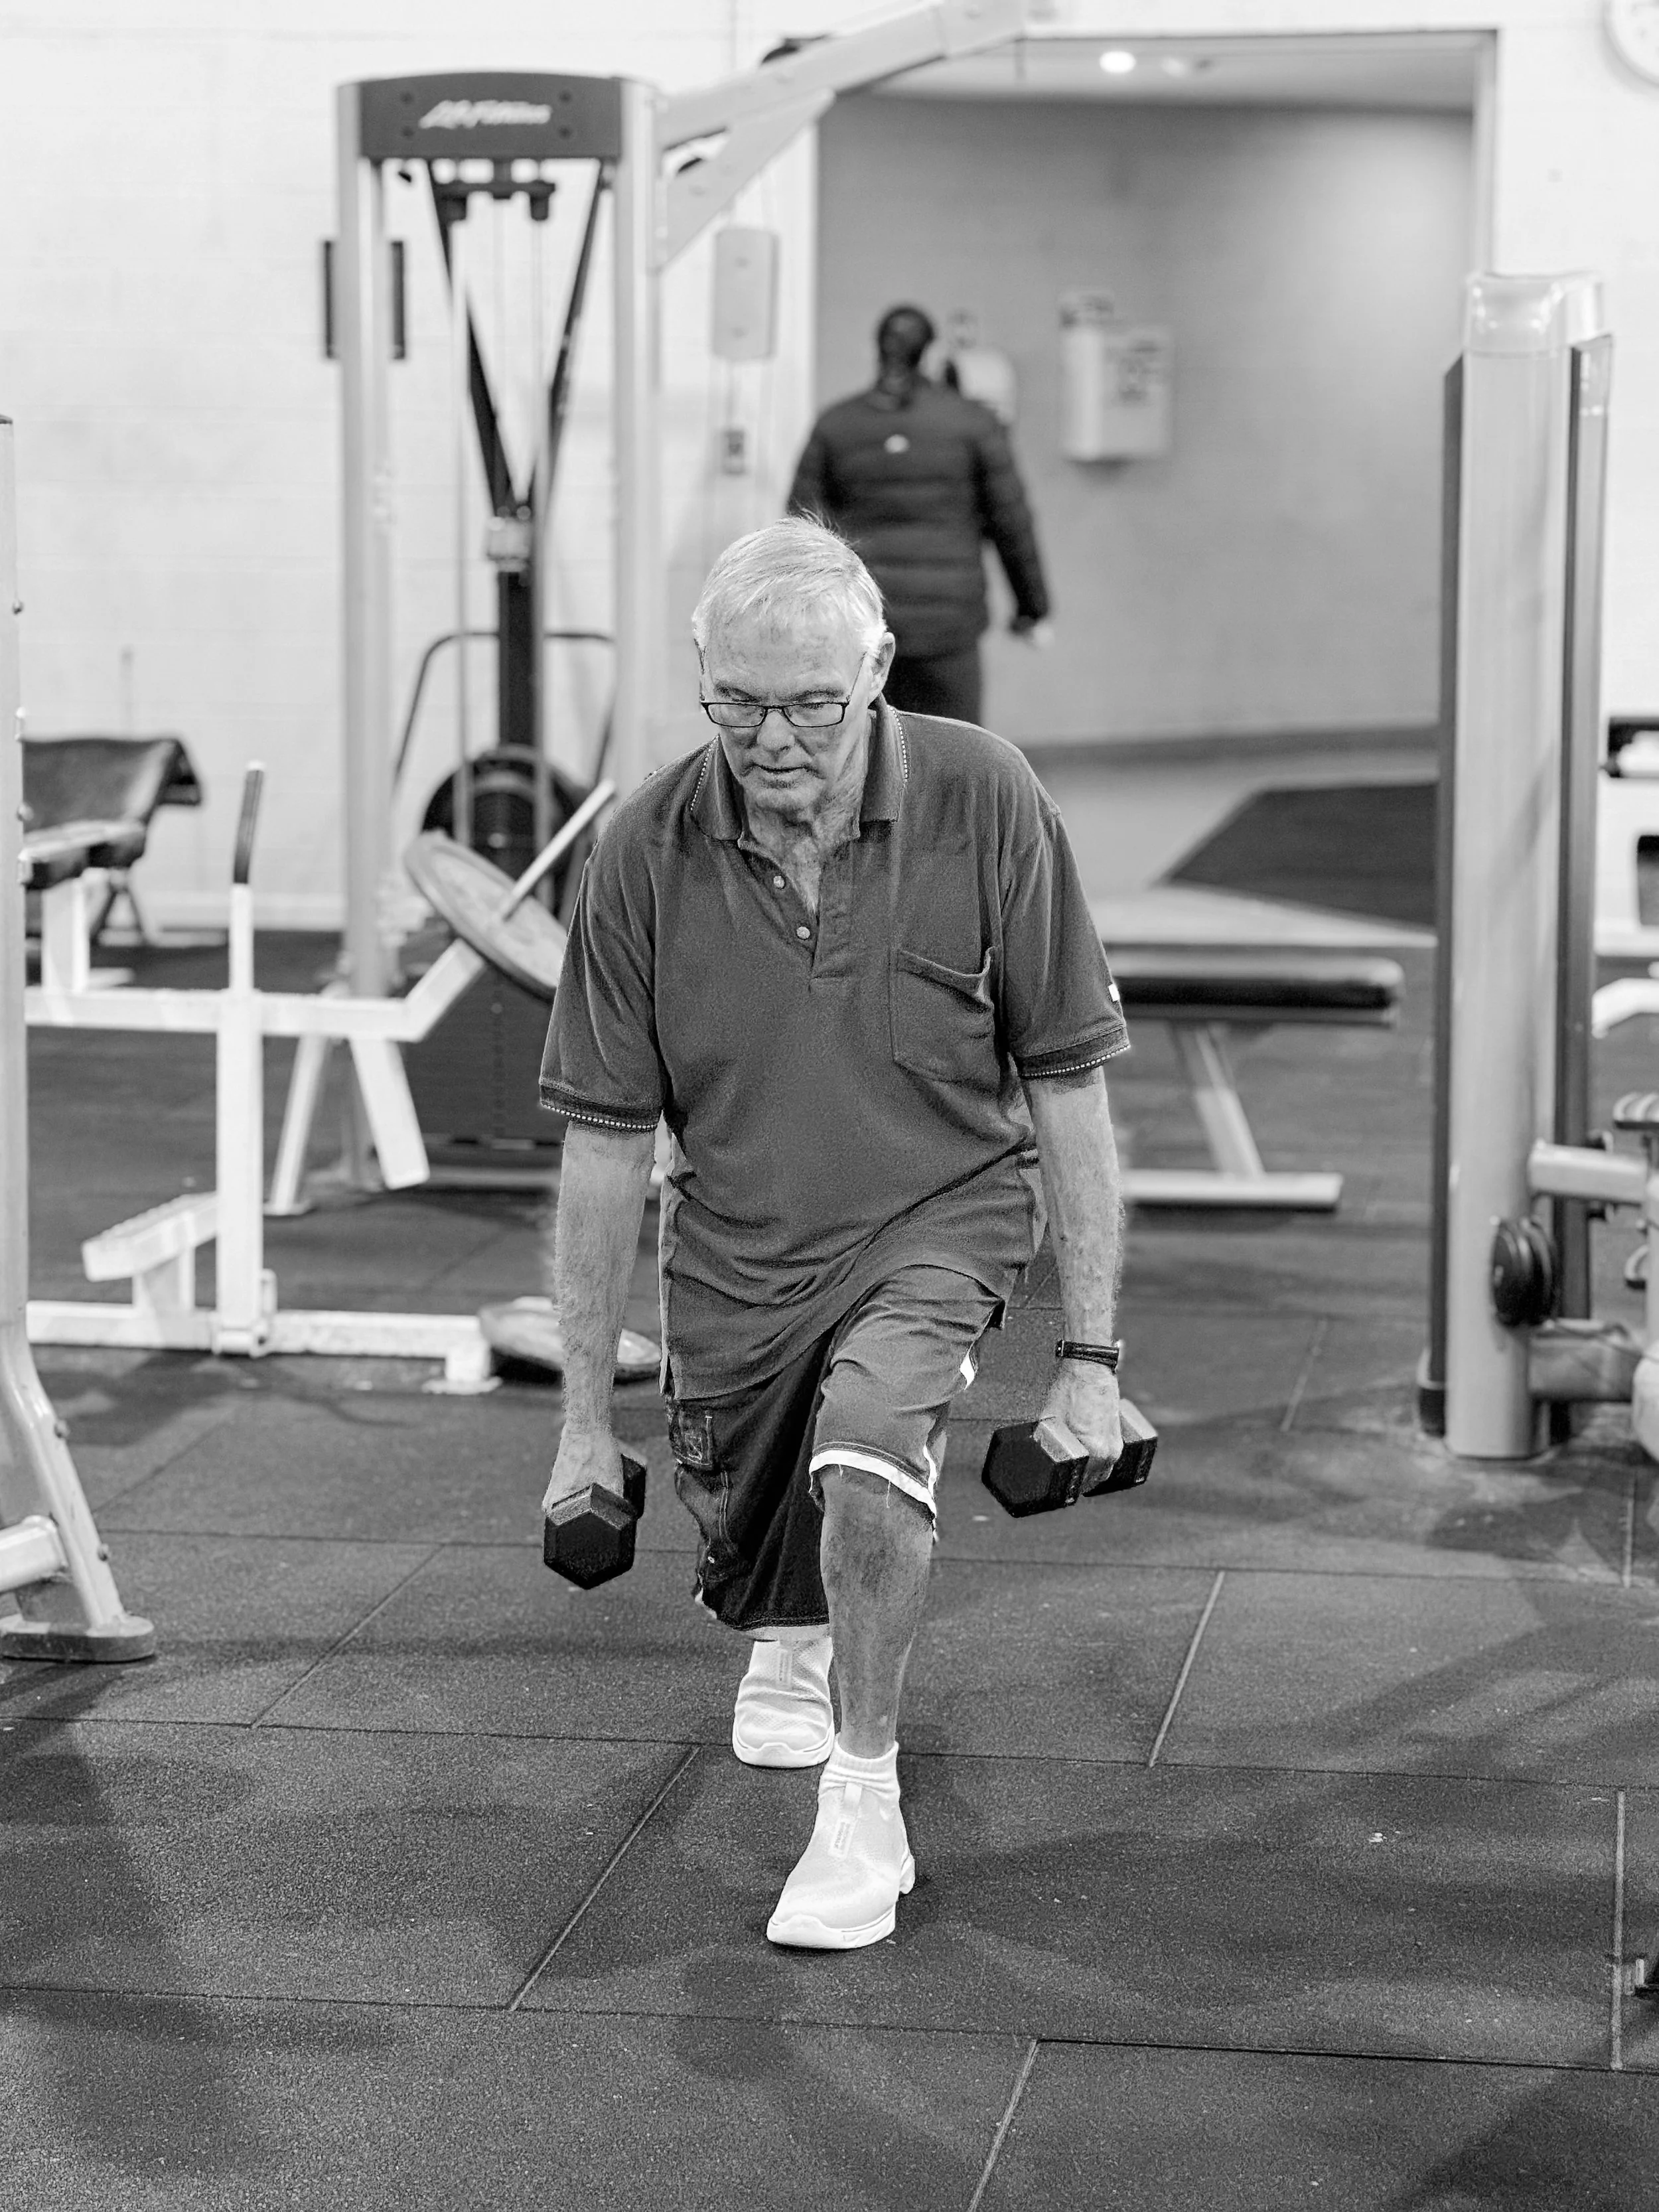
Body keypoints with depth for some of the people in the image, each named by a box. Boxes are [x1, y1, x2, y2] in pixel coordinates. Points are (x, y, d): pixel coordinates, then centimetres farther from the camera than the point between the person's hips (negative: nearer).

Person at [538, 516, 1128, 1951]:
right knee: (743, 1555, 17)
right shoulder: (648, 851, -14)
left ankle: (866, 1808, -14)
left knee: (870, 1431, -34)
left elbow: (1070, 1090, -10)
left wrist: (1092, 1352, -12)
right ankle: (793, 1644, 59)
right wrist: (586, 1415, -3)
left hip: (938, 1214, -3)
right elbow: (605, 1145, -6)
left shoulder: (986, 803, -18)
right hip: (734, 1250, 3)